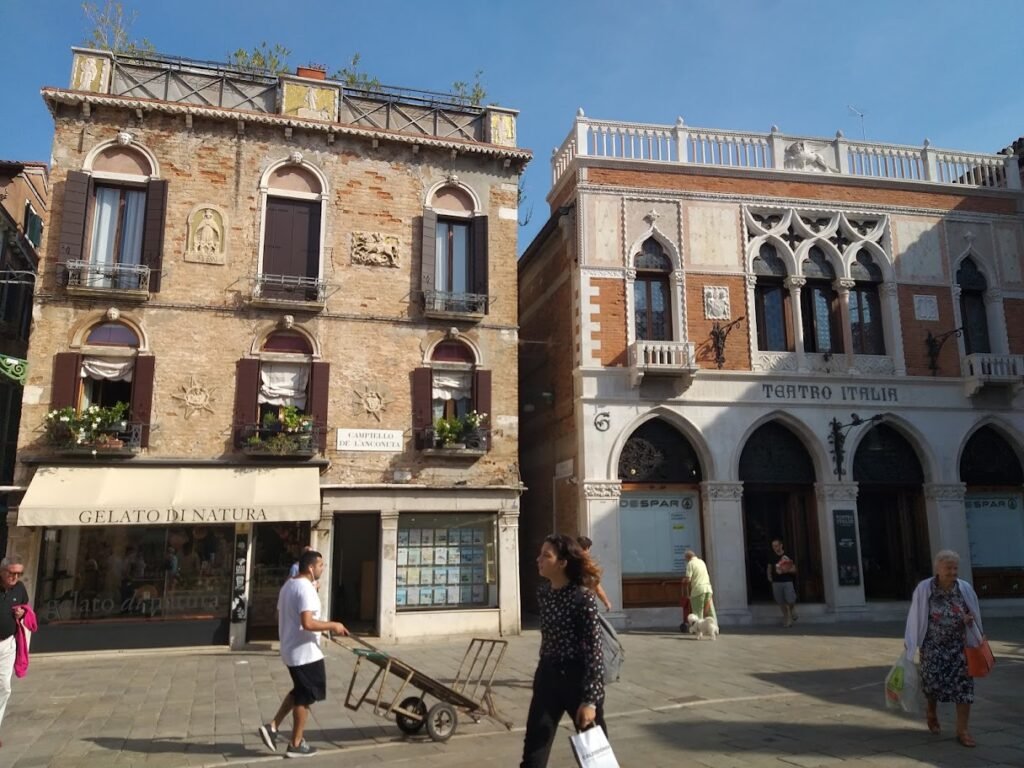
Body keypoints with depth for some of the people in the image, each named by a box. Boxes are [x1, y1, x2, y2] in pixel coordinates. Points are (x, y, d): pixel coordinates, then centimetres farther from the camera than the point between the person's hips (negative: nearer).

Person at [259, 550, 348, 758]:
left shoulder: (288, 585, 10)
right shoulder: (306, 589, -22)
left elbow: (282, 617, 18)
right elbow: (308, 623, -30)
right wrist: (332, 626, -18)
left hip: (291, 650, 10)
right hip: (305, 652, -10)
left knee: (299, 692, 23)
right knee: (305, 697, 3)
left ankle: (272, 727, 18)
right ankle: (296, 744, 13)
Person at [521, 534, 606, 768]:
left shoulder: (583, 599, -18)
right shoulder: (543, 594, 2)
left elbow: (594, 652, -18)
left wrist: (590, 700, -20)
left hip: (578, 679, -6)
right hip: (547, 678, 6)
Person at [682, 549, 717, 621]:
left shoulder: (690, 563, -3)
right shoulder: (702, 562, 18)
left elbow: (688, 579, -13)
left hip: (698, 589, -6)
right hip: (708, 588, 6)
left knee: (698, 614, -1)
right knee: (710, 612, 9)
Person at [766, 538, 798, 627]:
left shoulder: (788, 556, -3)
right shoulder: (772, 557, 7)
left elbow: (794, 569, -2)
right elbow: (769, 567, 23)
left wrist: (787, 570, -20)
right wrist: (769, 576, 7)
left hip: (788, 581, -3)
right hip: (776, 582, 3)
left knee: (790, 601, -10)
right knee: (781, 603, 4)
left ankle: (793, 608, 25)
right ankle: (787, 619, 18)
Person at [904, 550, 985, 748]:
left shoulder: (965, 588, -6)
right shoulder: (923, 589, -13)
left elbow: (975, 614, 9)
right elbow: (915, 617, -4)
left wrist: (969, 619, -15)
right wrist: (909, 642, -1)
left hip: (960, 646, 2)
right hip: (933, 646, -2)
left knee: (964, 685, -1)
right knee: (933, 681, -4)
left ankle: (962, 730, 11)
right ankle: (932, 712, 30)